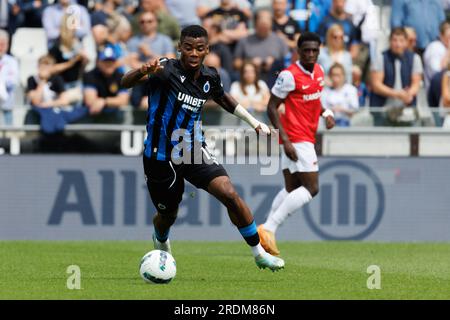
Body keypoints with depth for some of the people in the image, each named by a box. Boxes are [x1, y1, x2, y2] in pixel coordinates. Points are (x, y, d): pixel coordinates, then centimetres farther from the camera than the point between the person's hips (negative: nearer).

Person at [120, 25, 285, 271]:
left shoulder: (210, 77, -2)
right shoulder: (167, 70, -21)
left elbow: (222, 98, 22)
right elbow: (127, 83, -35)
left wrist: (254, 122, 22)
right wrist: (143, 71, -57)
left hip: (193, 150, 3)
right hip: (160, 156, -3)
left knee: (229, 194, -16)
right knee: (167, 215, 12)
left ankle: (259, 253, -3)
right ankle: (161, 243, 51)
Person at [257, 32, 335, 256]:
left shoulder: (318, 71, 10)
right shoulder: (289, 75, -15)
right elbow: (272, 107, -14)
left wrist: (326, 113, 5)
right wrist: (286, 140, -21)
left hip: (306, 137, 9)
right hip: (296, 138, -9)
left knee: (291, 189, 11)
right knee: (311, 188, -14)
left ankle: (268, 231, 12)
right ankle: (269, 228, -17)